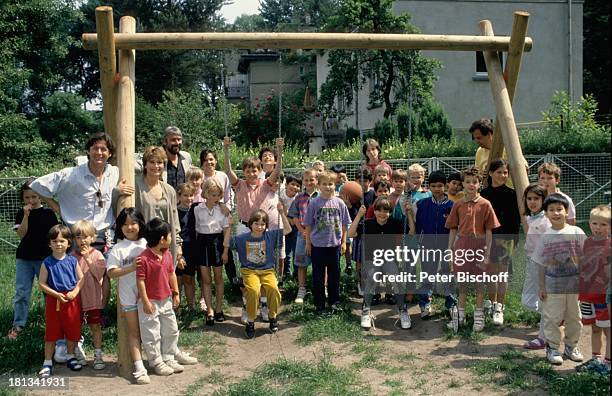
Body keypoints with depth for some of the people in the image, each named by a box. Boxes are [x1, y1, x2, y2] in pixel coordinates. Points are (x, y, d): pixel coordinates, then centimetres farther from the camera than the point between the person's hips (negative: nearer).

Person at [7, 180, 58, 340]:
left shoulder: (48, 213, -1)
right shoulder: (21, 214, 4)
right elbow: (21, 234, -9)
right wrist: (26, 215, -17)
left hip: (44, 257, -1)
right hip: (24, 258, 2)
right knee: (21, 292, 4)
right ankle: (18, 325, 11)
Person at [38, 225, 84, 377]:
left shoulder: (72, 261, -1)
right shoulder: (47, 263, -5)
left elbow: (81, 279, 3)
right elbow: (41, 283, -5)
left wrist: (74, 292, -13)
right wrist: (56, 294, -15)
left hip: (72, 300, 2)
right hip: (53, 300, -2)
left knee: (73, 330, 11)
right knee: (52, 332, 5)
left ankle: (70, 357, 30)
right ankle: (47, 363, 15)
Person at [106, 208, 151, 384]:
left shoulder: (147, 244, 2)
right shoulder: (118, 249, -5)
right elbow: (111, 272, -11)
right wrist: (131, 268, -23)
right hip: (129, 297, -2)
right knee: (134, 331, 5)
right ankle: (139, 368, 5)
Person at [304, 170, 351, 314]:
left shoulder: (339, 203, 1)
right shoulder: (314, 203, -4)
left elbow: (344, 224, 7)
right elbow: (308, 225, 0)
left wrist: (343, 242, 5)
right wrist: (308, 243, 0)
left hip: (335, 244, 2)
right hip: (317, 244, -2)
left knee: (334, 274, 12)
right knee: (318, 276, 6)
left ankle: (334, 301, 25)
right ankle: (319, 303, 16)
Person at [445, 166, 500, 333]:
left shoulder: (485, 204, -4)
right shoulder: (458, 204, 3)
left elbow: (489, 230, -4)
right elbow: (453, 229, 7)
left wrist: (487, 252, -8)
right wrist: (450, 249, 4)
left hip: (478, 244, -2)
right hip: (461, 244, 2)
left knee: (479, 281, 7)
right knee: (462, 281, 11)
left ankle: (479, 315, 21)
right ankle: (460, 314, 22)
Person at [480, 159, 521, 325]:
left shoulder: (511, 194, -4)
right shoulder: (484, 193, 3)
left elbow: (515, 219, -3)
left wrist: (515, 240, -7)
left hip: (505, 238, -3)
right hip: (488, 237, 3)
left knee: (502, 273, 1)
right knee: (491, 272, 12)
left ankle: (499, 308, 9)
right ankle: (491, 302, 27)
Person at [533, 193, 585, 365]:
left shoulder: (576, 233, -5)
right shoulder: (545, 237, -3)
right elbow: (542, 265, 2)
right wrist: (541, 286, 0)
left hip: (575, 284, 0)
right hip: (553, 286, 0)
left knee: (574, 318, 13)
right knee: (552, 318, 5)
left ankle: (571, 346, 30)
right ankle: (552, 348, 19)